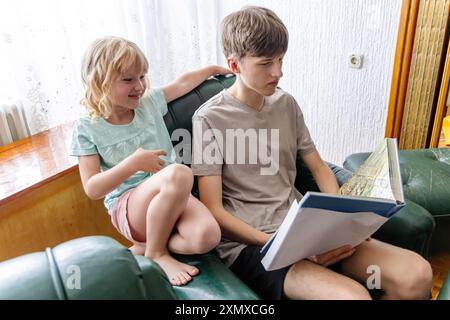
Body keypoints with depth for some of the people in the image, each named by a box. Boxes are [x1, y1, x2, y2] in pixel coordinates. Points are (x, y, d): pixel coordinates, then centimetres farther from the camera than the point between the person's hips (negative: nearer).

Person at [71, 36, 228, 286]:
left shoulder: (149, 102, 7)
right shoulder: (88, 128, -3)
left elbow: (183, 82, 21)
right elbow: (92, 189, -7)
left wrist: (216, 68, 28)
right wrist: (134, 163, -17)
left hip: (172, 197, 4)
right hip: (127, 207, -3)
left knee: (207, 237, -28)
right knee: (179, 173, -36)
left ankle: (143, 248, 0)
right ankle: (156, 253, -11)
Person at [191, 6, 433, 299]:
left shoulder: (286, 104, 9)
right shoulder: (210, 119, -8)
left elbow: (318, 167, 17)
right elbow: (213, 211, -11)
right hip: (248, 241, -5)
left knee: (417, 274, -11)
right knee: (353, 295, -29)